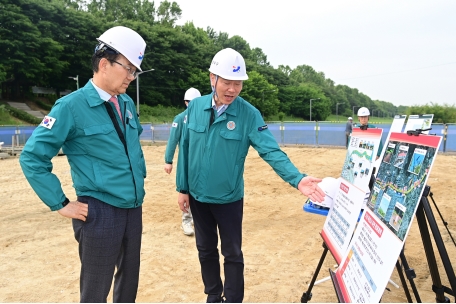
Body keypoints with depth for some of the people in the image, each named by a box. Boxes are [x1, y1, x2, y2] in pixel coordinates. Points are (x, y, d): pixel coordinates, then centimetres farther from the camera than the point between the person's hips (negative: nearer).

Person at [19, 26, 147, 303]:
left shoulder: (127, 103, 6)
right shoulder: (72, 106, -14)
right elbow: (32, 157, -12)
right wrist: (61, 204, -11)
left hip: (134, 208, 7)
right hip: (100, 212, -6)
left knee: (130, 279, 21)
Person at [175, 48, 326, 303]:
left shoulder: (249, 114, -15)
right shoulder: (196, 107, -6)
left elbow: (271, 151, -21)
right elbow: (185, 149, 0)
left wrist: (298, 179, -37)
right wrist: (183, 188, 3)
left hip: (229, 198, -3)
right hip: (198, 196, 3)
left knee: (232, 254, 10)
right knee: (206, 250, 19)